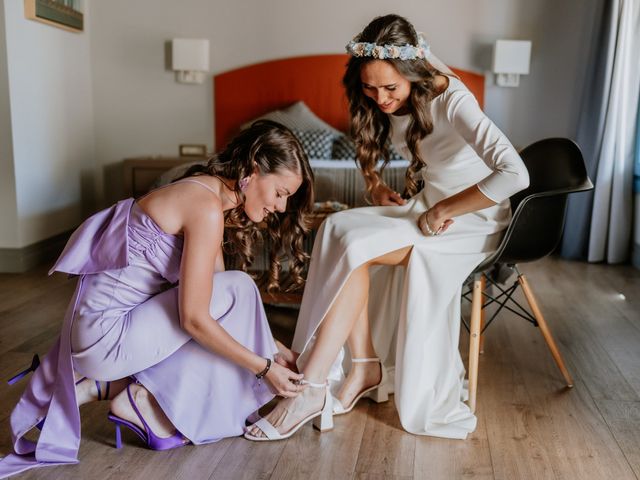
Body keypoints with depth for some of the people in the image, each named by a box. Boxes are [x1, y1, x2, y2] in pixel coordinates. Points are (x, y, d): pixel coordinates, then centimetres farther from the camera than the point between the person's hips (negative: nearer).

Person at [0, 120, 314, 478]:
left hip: (108, 322, 9)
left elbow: (212, 299, 12)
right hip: (105, 335, -9)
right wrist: (265, 367, -12)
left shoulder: (205, 194, 9)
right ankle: (144, 402, -3)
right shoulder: (207, 207, -21)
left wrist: (272, 347, 11)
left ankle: (103, 385, 13)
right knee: (237, 289, -13)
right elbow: (194, 318, -22)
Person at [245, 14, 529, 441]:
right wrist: (375, 183, -1)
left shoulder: (451, 102, -25)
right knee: (338, 228, -19)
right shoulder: (392, 105, -3)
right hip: (429, 207, 7)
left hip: (473, 219, -7)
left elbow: (515, 174, -37)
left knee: (356, 247, -27)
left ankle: (311, 388, -22)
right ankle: (365, 368, -12)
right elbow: (370, 147, 18)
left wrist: (443, 209, -28)